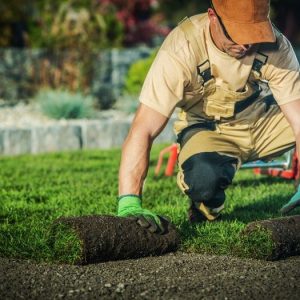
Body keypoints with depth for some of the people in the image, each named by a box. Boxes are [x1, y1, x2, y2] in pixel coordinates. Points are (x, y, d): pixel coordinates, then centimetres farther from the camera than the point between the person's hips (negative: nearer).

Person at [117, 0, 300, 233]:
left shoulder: (276, 46, -23)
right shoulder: (181, 49, -30)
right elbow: (143, 131, -34)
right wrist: (129, 205, -43)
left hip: (261, 120, 3)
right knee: (205, 177, -37)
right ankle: (206, 206, -1)